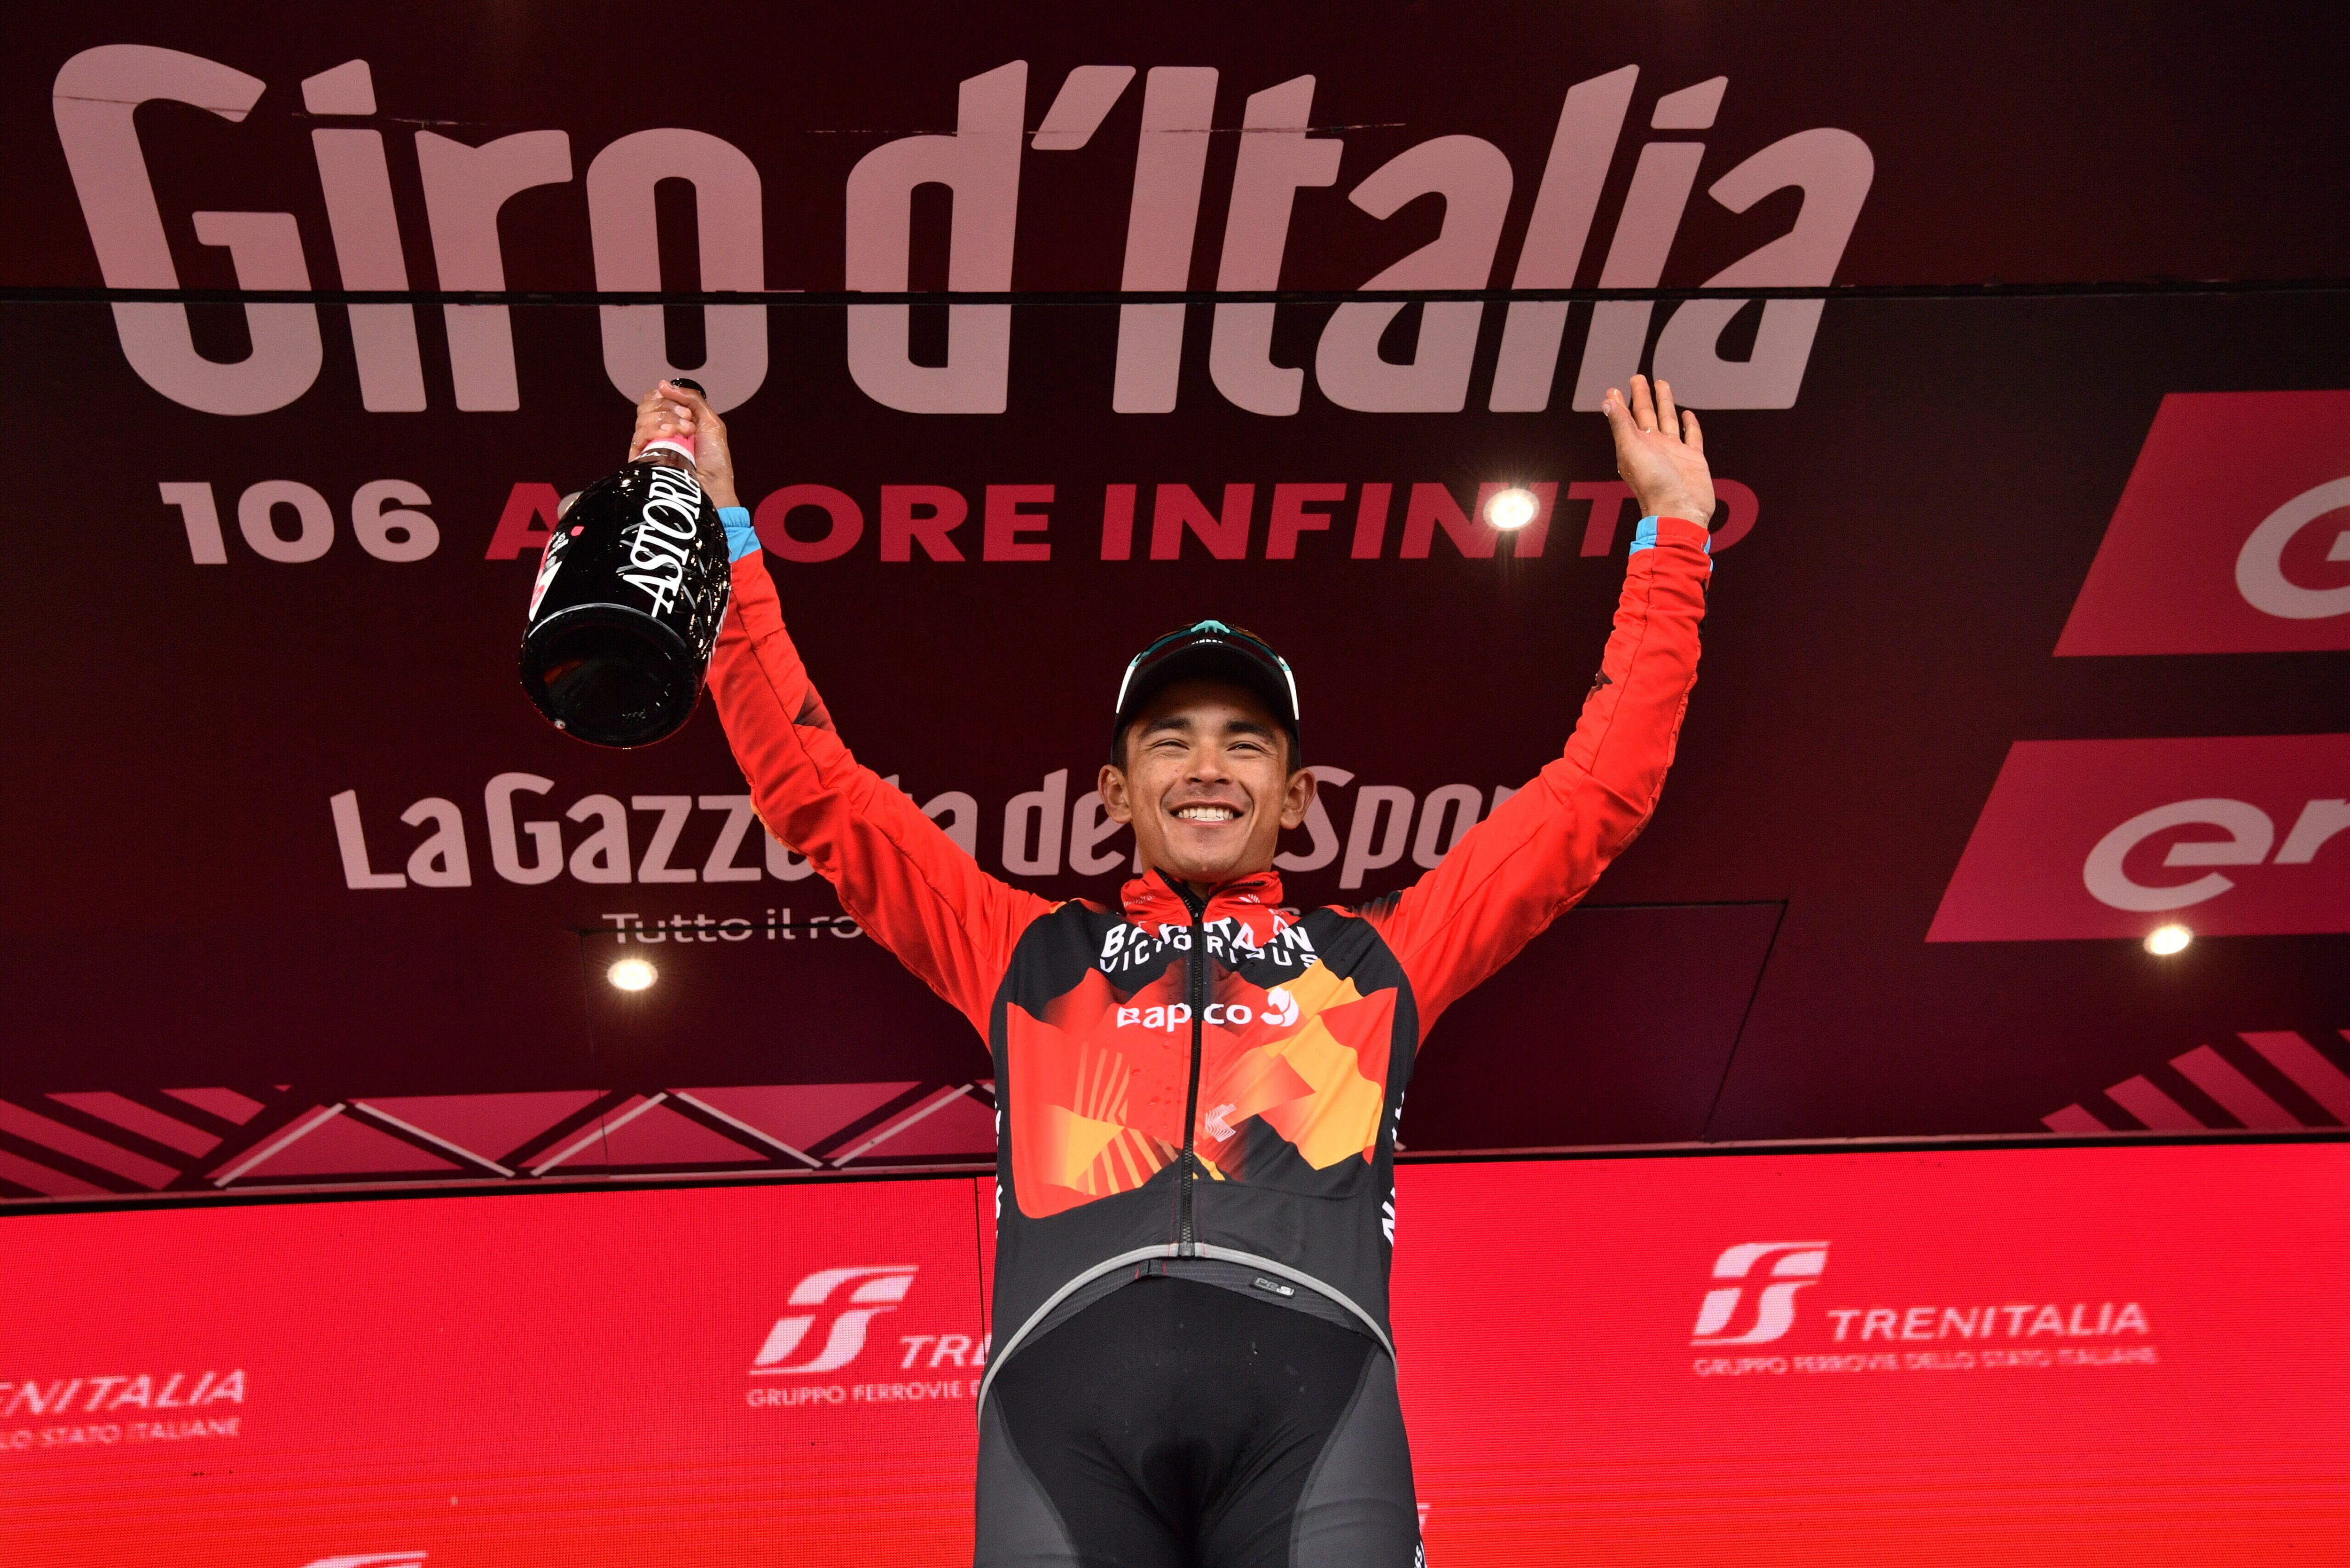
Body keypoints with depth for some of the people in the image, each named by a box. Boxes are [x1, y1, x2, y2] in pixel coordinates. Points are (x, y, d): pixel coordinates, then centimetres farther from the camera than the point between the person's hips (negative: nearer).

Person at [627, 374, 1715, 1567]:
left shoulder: (1373, 957, 29)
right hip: (1065, 1381, 1)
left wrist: (1670, 537, 37)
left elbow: (1597, 792, 33)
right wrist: (719, 534, 30)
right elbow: (813, 786, 30)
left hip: (1309, 1377, 0)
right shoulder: (1028, 953, 30)